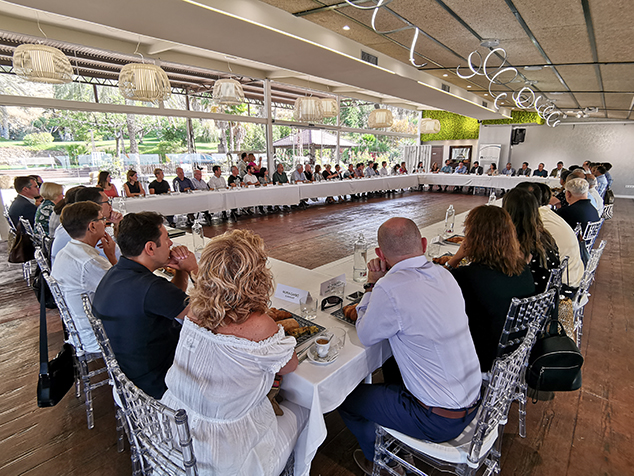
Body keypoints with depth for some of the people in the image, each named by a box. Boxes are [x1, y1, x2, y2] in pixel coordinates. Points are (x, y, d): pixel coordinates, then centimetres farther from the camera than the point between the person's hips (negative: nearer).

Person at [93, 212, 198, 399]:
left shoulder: (114, 274, -3)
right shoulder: (149, 288, -35)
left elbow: (172, 302, 8)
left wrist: (181, 271, -9)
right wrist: (193, 269, -13)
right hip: (156, 384, -9)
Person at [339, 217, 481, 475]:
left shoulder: (390, 289, -29)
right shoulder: (443, 274, -5)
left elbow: (366, 336, -11)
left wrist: (372, 285, -6)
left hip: (439, 421, -8)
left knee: (347, 400, 9)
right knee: (392, 366, 30)